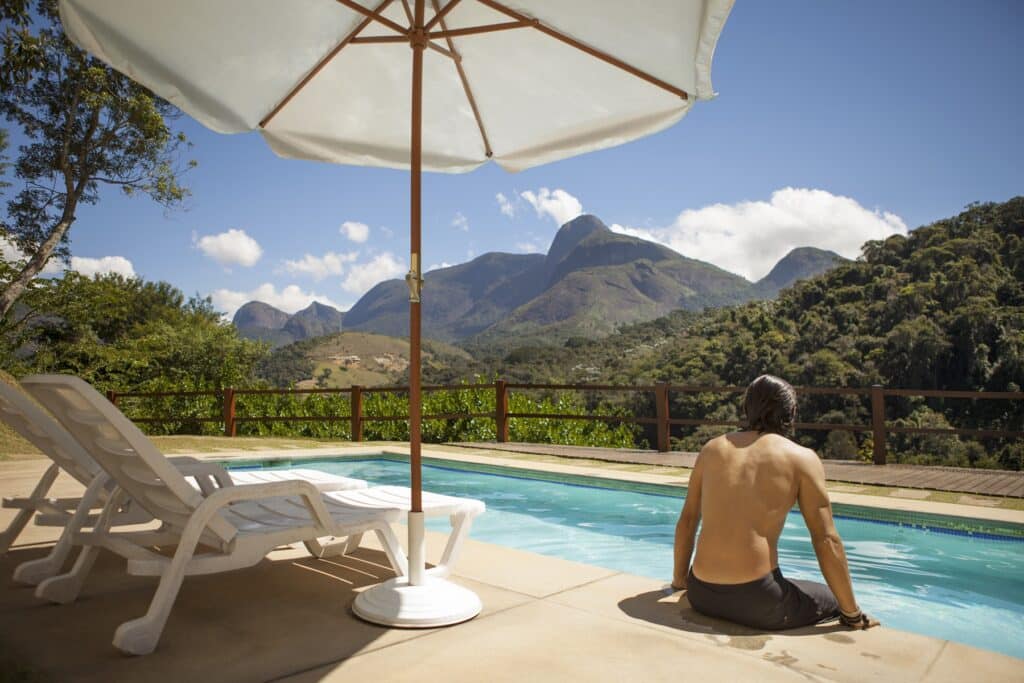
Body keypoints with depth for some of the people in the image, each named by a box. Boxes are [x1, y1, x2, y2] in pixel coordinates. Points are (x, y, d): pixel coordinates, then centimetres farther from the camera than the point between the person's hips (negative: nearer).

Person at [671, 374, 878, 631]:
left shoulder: (713, 449, 10)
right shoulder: (802, 458, -1)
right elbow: (827, 541, -3)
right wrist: (854, 616, 7)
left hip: (701, 595, 4)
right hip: (756, 600, -4)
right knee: (836, 603, 24)